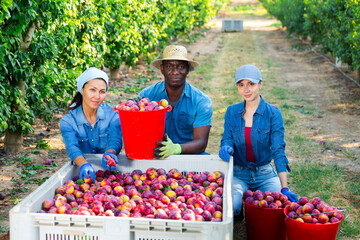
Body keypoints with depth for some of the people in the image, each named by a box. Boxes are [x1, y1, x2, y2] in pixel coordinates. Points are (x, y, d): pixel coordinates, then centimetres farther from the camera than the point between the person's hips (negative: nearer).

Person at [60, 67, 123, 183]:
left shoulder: (112, 114, 2)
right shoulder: (68, 121, -2)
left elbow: (115, 140, -11)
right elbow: (72, 147, -17)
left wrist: (109, 153, -34)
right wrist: (84, 164, -38)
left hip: (108, 171, 1)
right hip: (81, 174, -1)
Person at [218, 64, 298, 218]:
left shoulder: (273, 113, -5)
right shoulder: (231, 112, 3)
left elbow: (278, 151, -12)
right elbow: (227, 140, 2)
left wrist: (284, 188, -21)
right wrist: (226, 148, -26)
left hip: (265, 174, 0)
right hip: (238, 174, 0)